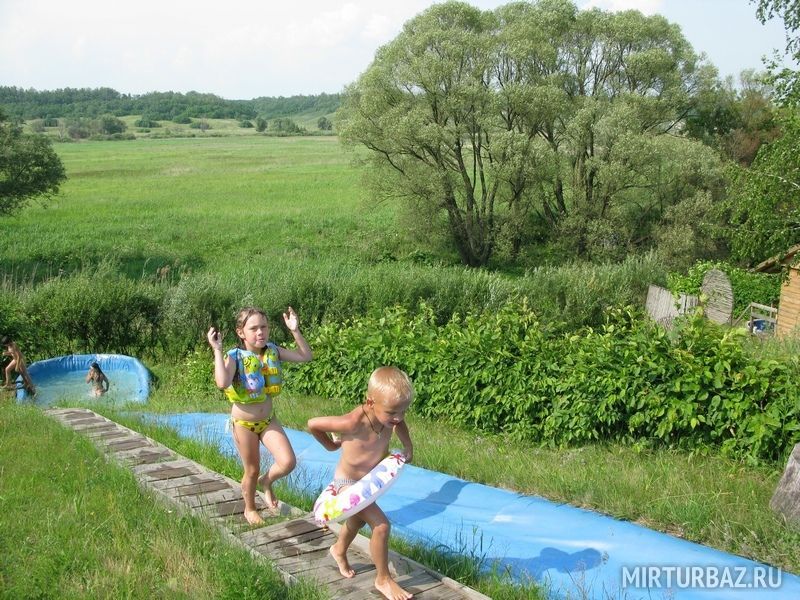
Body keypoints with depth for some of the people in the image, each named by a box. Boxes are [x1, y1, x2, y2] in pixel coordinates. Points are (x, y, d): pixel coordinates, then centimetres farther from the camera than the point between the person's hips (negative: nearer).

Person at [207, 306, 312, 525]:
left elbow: (305, 356, -7)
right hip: (244, 423, -3)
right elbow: (222, 383, -38)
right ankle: (249, 509, 40)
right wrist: (217, 350, -35)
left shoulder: (273, 351, -6)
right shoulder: (234, 357, -19)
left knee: (288, 462, -11)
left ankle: (266, 481, 23)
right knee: (252, 470, 11)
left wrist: (295, 331, -16)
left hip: (269, 420, 4)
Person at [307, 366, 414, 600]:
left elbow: (399, 422, 7)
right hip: (348, 483, -7)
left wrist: (407, 445, -8)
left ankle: (339, 550, 60)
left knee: (357, 520, 30)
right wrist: (331, 445, -11)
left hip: (370, 481, 7)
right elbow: (312, 424, -27)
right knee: (381, 526, -17)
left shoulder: (389, 415, -20)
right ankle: (383, 579, 4)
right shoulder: (354, 423, -39)